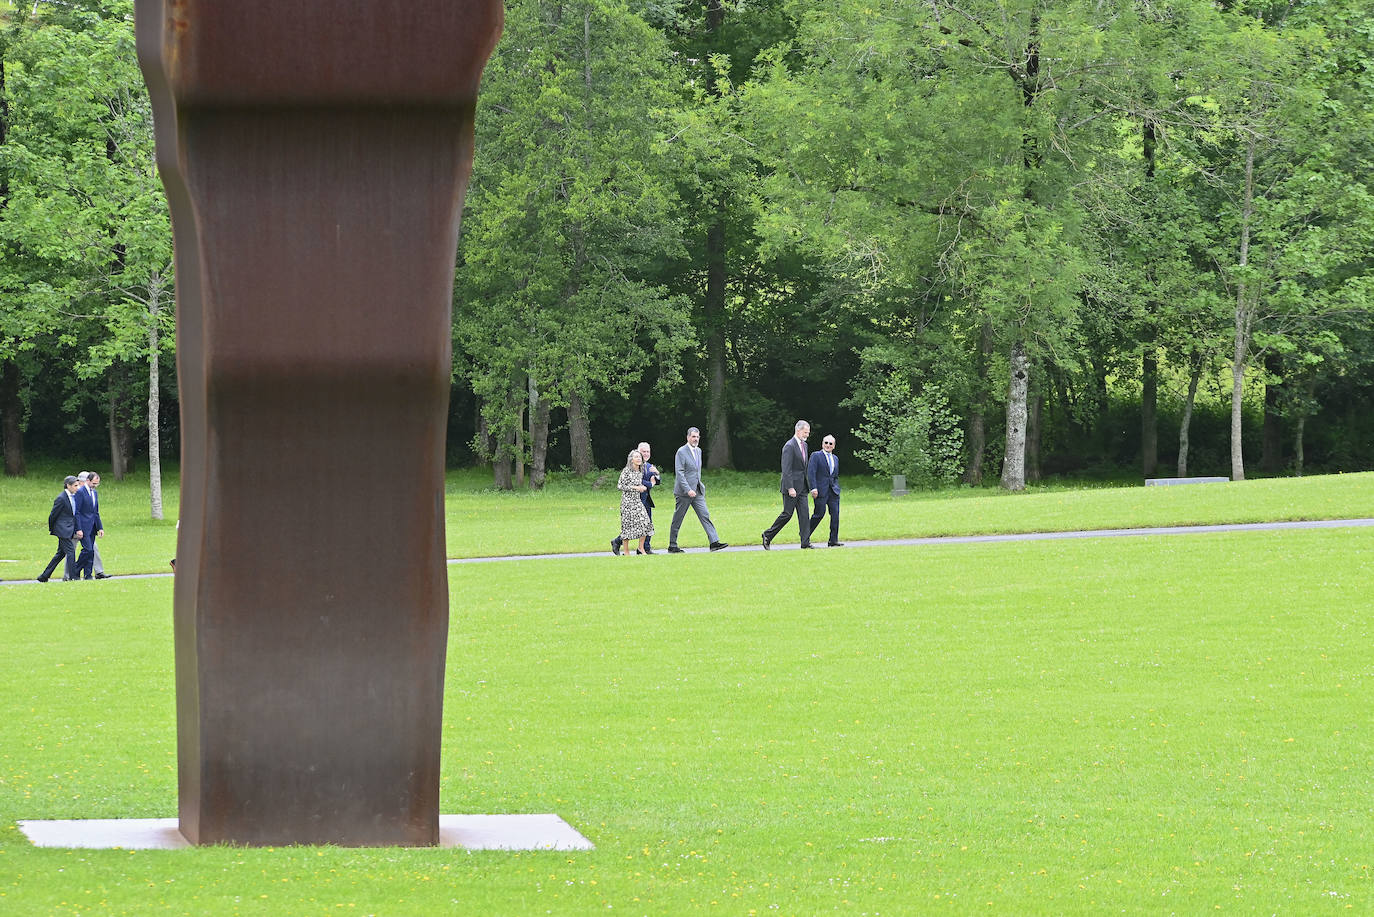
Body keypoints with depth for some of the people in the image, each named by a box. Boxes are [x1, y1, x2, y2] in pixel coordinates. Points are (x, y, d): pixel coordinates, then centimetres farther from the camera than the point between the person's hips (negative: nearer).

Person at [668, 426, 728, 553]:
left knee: (705, 515, -4)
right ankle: (672, 546, 10)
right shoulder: (681, 452, -11)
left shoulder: (698, 450, 14)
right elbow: (679, 473, -17)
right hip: (684, 492, -7)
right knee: (677, 520, 2)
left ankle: (714, 542, -9)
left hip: (697, 491, 7)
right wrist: (688, 490, -23)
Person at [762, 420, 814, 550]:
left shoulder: (804, 445, 14)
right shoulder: (789, 446, -14)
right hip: (792, 486, -8)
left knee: (804, 514, 1)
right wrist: (790, 488, -23)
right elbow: (786, 470, -18)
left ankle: (806, 542, -1)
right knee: (787, 513, -3)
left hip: (802, 487, 8)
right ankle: (768, 535, 12)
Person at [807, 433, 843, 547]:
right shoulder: (816, 456, 0)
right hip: (820, 490, -6)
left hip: (833, 490, 6)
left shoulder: (835, 459, 19)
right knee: (819, 514, -6)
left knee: (835, 514, -3)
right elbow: (810, 473, -9)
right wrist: (813, 488, -18)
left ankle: (833, 540, -2)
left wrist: (837, 489, 13)